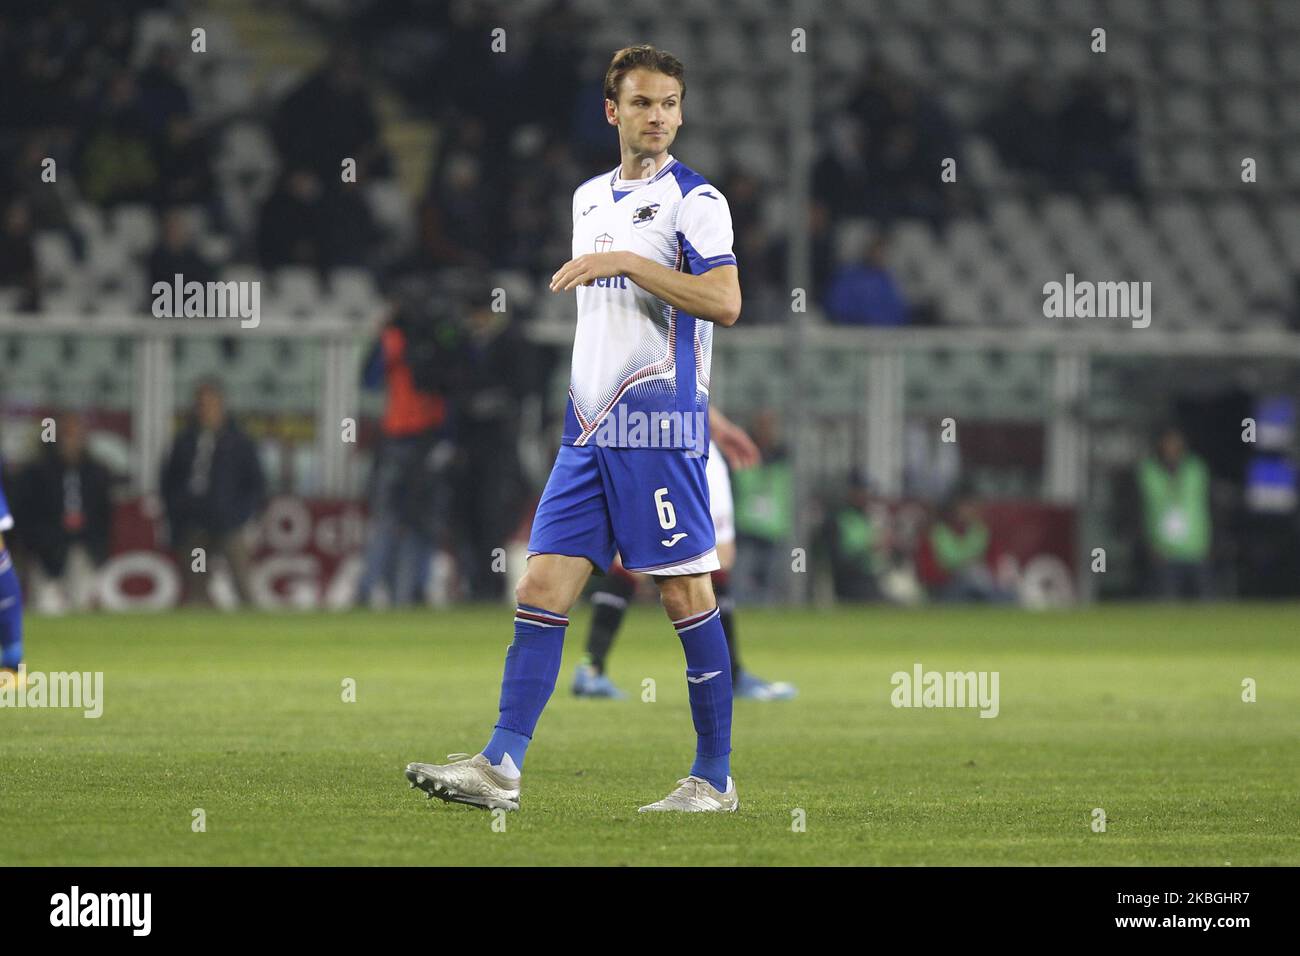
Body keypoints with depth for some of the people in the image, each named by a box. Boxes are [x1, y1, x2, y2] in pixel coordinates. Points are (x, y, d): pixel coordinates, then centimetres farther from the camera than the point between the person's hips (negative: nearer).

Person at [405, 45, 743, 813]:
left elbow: (724, 302, -17)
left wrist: (626, 262, -20)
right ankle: (502, 766, -5)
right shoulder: (589, 198, 17)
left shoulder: (694, 199, -5)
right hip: (588, 430, 7)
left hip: (660, 427, -7)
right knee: (542, 587, -2)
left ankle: (715, 778, 5)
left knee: (687, 594, -3)